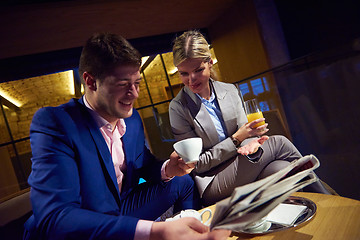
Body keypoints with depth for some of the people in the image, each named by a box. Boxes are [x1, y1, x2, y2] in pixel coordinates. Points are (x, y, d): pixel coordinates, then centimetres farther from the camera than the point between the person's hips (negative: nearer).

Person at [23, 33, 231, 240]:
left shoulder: (133, 117, -3)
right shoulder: (53, 122, -24)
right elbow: (54, 218, -33)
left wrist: (167, 169, -15)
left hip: (123, 210, 7)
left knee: (184, 182, 8)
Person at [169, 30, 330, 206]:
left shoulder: (230, 90, 4)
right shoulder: (178, 107, -11)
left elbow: (244, 133, 7)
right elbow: (197, 164, -10)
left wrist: (250, 142, -18)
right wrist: (236, 139, -18)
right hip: (212, 188, -4)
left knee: (282, 168, -26)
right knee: (278, 143, -17)